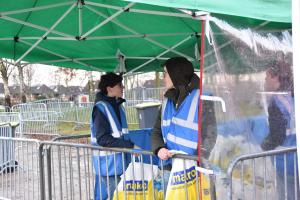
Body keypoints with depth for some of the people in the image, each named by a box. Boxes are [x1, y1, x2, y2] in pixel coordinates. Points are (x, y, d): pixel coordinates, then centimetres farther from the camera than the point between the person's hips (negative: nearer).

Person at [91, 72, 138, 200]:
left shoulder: (117, 105, 11)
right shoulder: (101, 108, -14)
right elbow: (103, 139, -20)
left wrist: (130, 145, 7)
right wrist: (130, 146, -21)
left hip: (118, 162, 8)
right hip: (108, 164, -8)